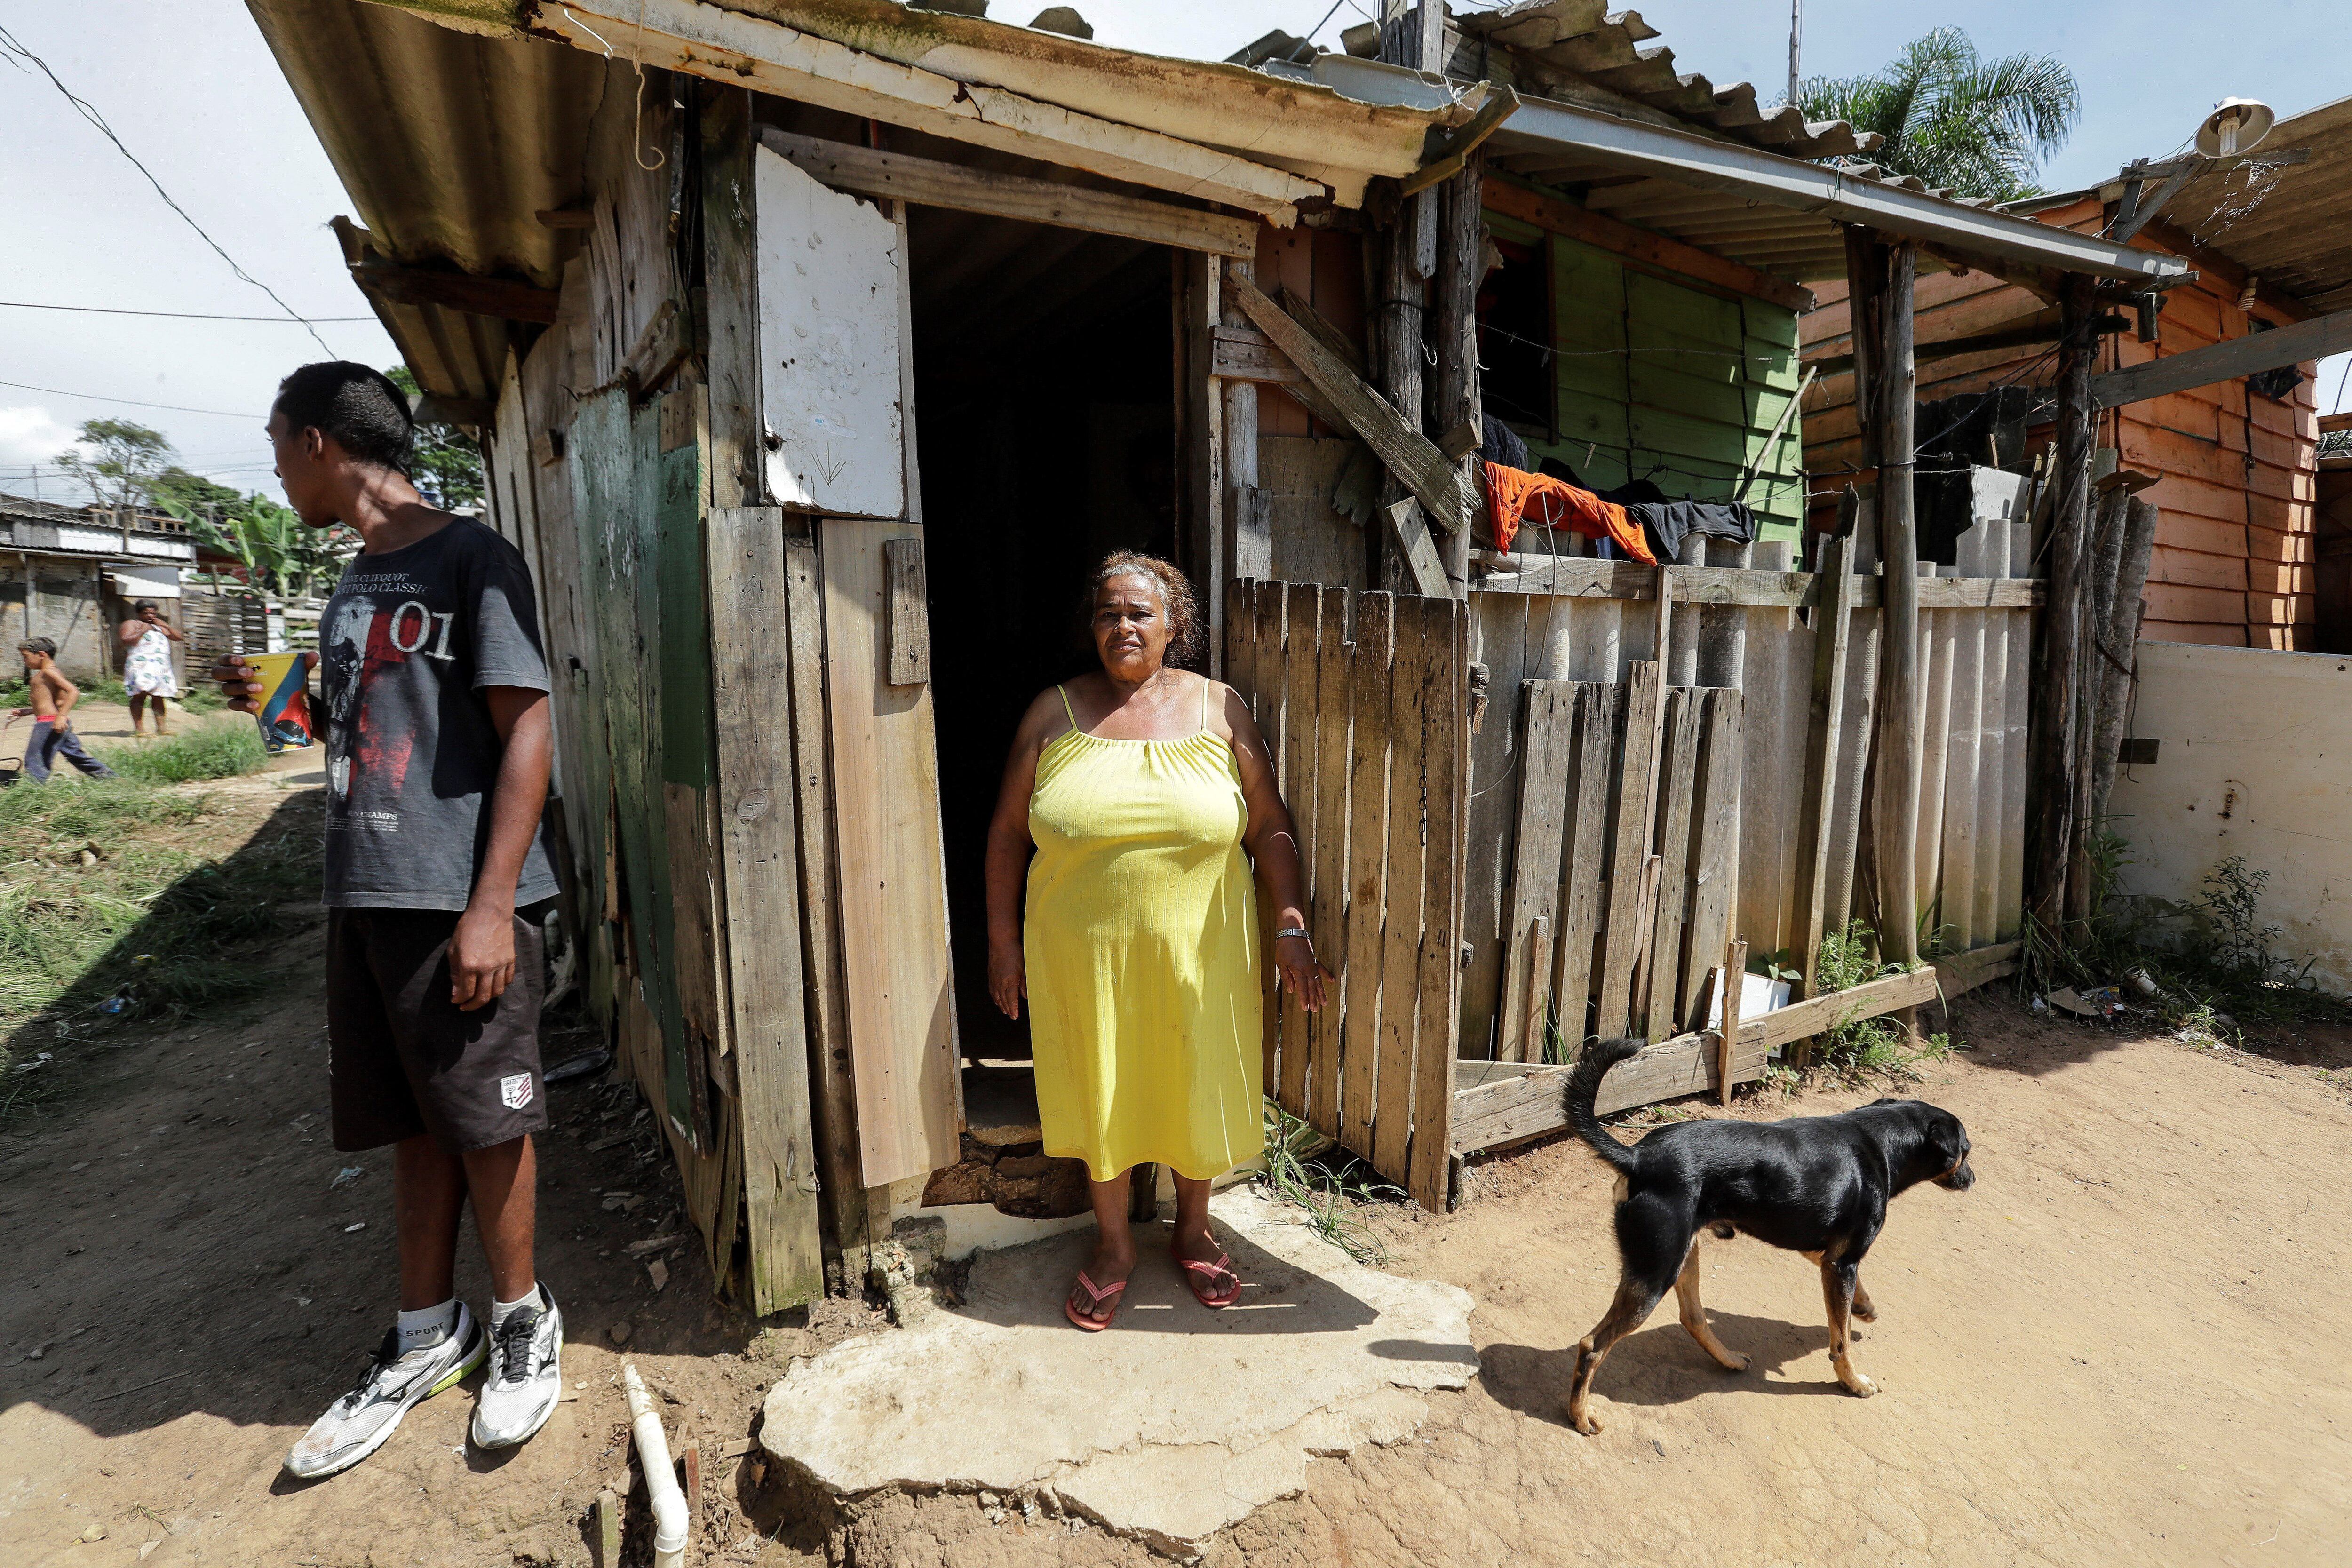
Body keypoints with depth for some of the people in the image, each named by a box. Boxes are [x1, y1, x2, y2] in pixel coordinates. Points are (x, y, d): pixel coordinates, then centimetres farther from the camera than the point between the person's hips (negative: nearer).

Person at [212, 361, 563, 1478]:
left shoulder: (470, 560, -8)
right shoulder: (351, 585, 17)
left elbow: (526, 731, -14)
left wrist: (491, 905, -18)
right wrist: (280, 701, 8)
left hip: (458, 901, -7)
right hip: (363, 898, 7)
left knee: (485, 1120, 4)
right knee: (415, 1124, 15)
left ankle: (522, 1319, 24)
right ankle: (426, 1333, 29)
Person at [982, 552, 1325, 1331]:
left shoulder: (1218, 708, -2)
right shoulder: (1054, 712, -2)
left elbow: (1269, 827, 0)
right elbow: (1008, 832, 3)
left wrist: (1291, 925, -5)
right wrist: (1003, 941, 2)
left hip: (1196, 949, 0)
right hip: (1084, 953, 0)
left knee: (1196, 1086, 13)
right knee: (1098, 1089, 13)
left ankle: (1192, 1229, 40)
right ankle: (1113, 1242, 37)